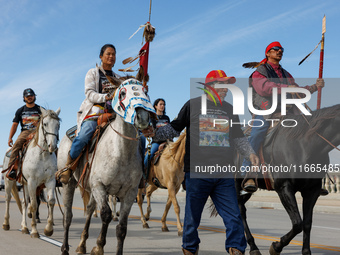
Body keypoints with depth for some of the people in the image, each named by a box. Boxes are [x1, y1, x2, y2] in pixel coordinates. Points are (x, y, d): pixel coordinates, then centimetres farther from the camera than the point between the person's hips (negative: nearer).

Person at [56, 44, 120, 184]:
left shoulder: (118, 78, 24)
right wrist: (106, 97, -21)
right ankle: (68, 167, -19)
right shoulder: (93, 73, 10)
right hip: (94, 111, -5)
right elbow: (90, 94, -3)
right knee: (84, 135, -35)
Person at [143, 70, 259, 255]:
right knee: (193, 215, 7)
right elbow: (175, 128, 6)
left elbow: (239, 137, 22)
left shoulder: (229, 110, 15)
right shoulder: (193, 105, 3)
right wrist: (155, 134, -8)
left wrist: (250, 153, 8)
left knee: (233, 216, -2)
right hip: (197, 171, -3)